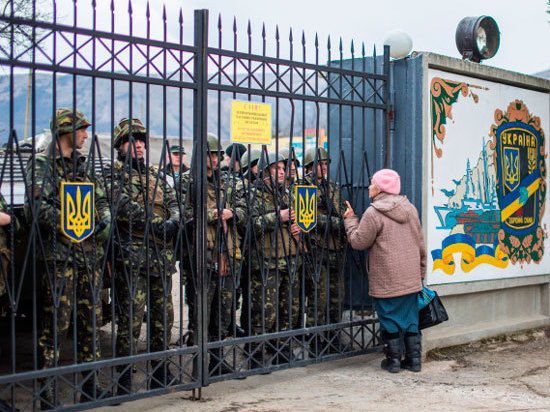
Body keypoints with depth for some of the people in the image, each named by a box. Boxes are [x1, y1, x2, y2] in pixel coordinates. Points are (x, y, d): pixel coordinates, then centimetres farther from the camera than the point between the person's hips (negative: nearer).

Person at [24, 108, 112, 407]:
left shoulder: (83, 165, 18)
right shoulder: (41, 164, -4)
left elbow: (101, 200, 20)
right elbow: (36, 208, -15)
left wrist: (104, 222, 0)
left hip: (89, 254, 7)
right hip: (58, 255, -7)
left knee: (91, 321, 10)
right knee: (55, 324, -6)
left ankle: (90, 386, 21)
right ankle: (47, 395, 1)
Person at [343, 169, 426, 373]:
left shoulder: (373, 213, -13)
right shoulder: (410, 209, 9)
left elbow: (358, 242, -8)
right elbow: (420, 244, 14)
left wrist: (350, 220, 7)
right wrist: (420, 272, 22)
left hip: (386, 281, -6)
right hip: (410, 279, 6)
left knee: (389, 319, 4)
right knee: (411, 318, 12)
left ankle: (393, 360, 10)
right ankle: (414, 359, 15)